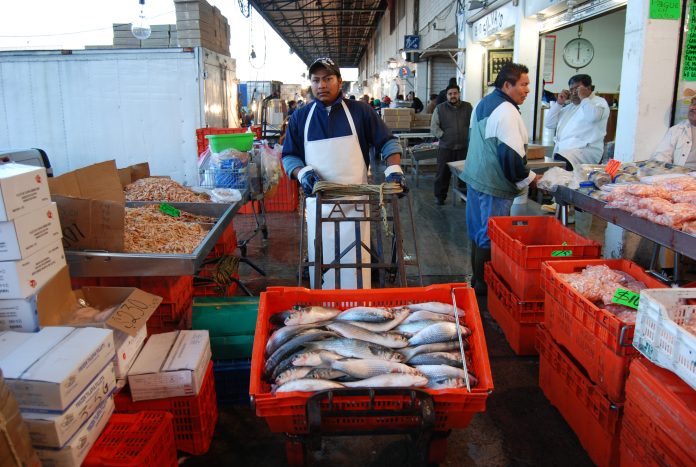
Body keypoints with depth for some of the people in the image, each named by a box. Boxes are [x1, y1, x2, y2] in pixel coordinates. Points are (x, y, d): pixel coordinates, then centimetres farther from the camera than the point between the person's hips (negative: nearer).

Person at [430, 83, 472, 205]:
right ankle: (440, 196, 15)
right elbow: (434, 126, -1)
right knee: (443, 173, 4)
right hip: (445, 147, -1)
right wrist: (443, 136, -10)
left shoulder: (467, 107, 8)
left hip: (464, 146, 1)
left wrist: (470, 136, -5)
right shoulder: (440, 108, 4)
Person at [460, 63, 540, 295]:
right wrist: (528, 178, -9)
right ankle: (483, 283, 7)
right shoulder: (506, 111, -18)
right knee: (490, 236, -2)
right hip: (494, 184, -10)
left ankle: (477, 278, 27)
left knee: (478, 231, 16)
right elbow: (511, 154, -22)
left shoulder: (483, 104, 14)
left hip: (476, 177, 10)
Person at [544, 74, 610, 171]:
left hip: (586, 150, -7)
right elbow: (548, 124, 23)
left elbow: (593, 117, -15)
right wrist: (559, 103, 16)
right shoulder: (569, 106, 30)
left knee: (560, 162, -38)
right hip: (561, 150, 7)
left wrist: (584, 98, -2)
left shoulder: (599, 102, 11)